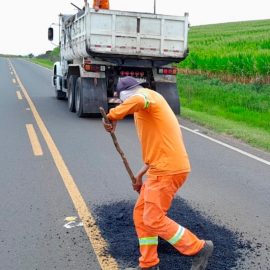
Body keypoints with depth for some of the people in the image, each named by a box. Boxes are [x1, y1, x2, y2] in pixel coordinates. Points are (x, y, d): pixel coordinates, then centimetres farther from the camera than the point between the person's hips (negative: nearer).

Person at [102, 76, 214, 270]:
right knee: (141, 214, 14)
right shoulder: (151, 108, 24)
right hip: (164, 168, 10)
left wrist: (113, 116, -26)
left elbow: (137, 100, -36)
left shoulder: (146, 94, -6)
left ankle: (199, 249, 10)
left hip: (168, 170, -10)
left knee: (154, 219, -3)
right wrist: (142, 173, 23)